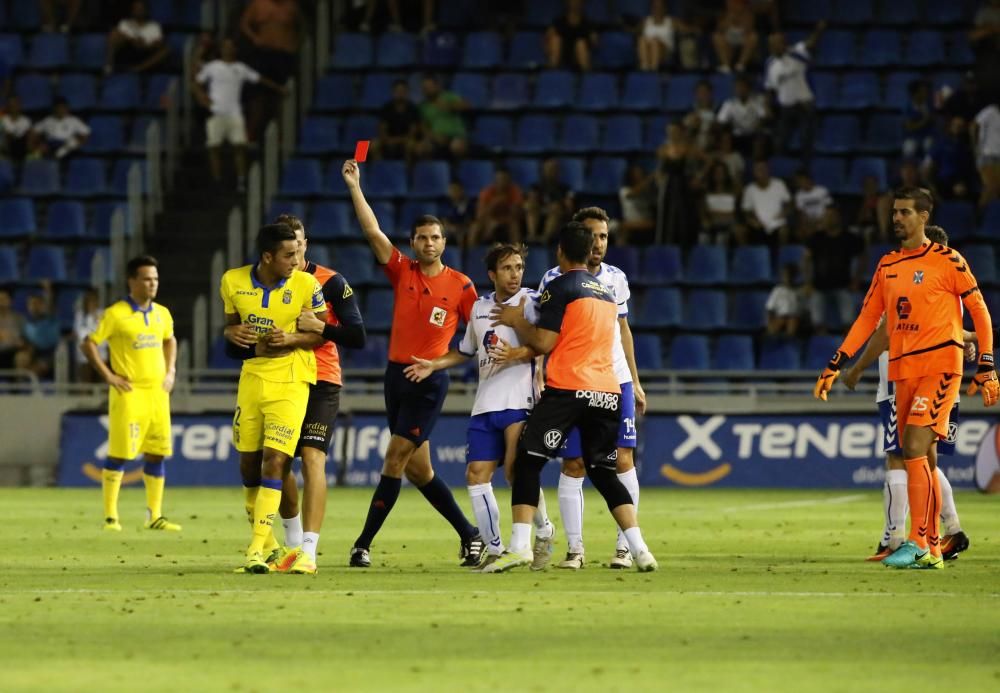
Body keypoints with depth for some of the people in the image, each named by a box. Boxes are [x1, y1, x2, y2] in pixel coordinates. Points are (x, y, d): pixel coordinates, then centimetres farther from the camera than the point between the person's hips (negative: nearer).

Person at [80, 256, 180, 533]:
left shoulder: (162, 314, 10)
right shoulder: (116, 314, -8)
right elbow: (88, 343, -6)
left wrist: (170, 372, 15)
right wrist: (108, 375, -10)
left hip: (158, 391, 6)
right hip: (129, 393, -6)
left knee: (157, 454, 6)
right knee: (120, 455, -6)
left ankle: (154, 516, 12)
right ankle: (110, 516, 0)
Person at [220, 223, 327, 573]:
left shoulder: (306, 284, -9)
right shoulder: (233, 281, -1)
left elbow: (324, 332, -1)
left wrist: (292, 339, -18)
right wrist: (233, 333, -10)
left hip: (290, 380, -4)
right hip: (251, 375, 4)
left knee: (274, 460, -15)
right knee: (248, 464, 9)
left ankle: (257, 551, -14)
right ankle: (266, 543, 28)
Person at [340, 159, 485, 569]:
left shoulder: (460, 286, -1)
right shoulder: (402, 272, 5)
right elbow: (373, 233, -2)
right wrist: (354, 187, -8)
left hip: (430, 381, -5)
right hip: (396, 375, 5)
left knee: (395, 460, -10)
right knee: (416, 469, 9)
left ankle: (364, 544, -6)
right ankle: (469, 534, 22)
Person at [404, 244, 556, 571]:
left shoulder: (531, 301, -1)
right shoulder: (480, 307, 18)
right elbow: (466, 351, 32)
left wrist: (516, 354, -26)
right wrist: (433, 365, 22)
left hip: (519, 401, -6)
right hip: (485, 405, 6)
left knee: (517, 471, -18)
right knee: (477, 474, -3)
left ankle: (544, 534, 4)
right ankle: (495, 550, 5)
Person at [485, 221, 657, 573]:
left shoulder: (559, 287, -3)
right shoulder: (608, 292, 20)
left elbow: (543, 343, -7)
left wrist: (516, 320, 10)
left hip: (568, 389, -6)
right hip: (608, 392, 6)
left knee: (527, 462, 0)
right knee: (603, 472, 14)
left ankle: (519, 545, -13)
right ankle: (638, 548, 0)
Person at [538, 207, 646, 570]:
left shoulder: (616, 278, 9)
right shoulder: (555, 280, -4)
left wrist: (635, 382, 18)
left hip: (615, 380, 3)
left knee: (623, 460, -5)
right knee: (573, 465, -2)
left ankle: (625, 546, 0)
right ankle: (574, 548, 5)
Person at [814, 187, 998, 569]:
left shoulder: (947, 261, -3)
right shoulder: (887, 265, 14)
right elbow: (868, 319, 17)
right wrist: (835, 366, 12)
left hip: (940, 366, -6)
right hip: (903, 371, 6)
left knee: (915, 449, -18)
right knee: (922, 460, 7)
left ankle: (918, 544, -19)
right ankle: (932, 549, 12)